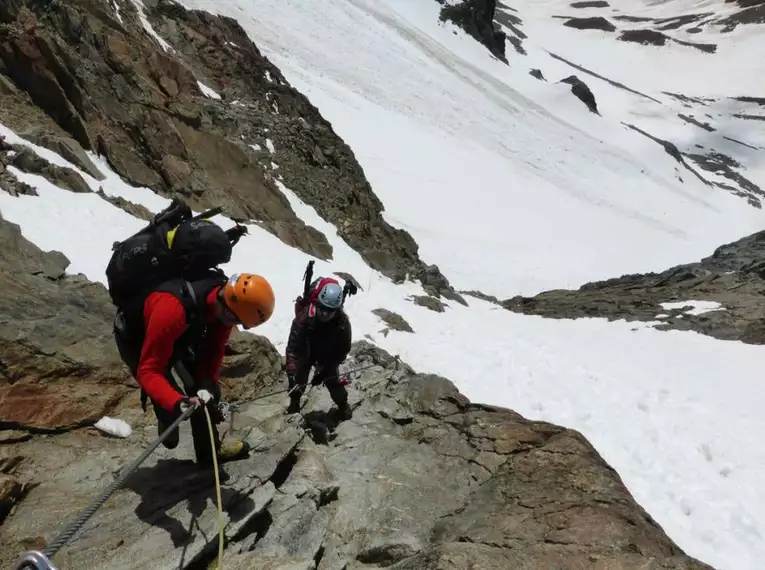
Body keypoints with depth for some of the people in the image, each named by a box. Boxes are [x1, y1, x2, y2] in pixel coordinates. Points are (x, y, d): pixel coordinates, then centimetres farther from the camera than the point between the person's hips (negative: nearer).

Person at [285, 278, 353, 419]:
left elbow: (343, 350, -22)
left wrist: (323, 371, -23)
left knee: (333, 381, 5)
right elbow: (292, 348, -39)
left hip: (328, 356, 0)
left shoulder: (343, 323, -35)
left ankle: (343, 406, 33)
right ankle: (294, 404, 37)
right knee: (298, 379, 7)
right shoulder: (303, 318, -40)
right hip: (305, 353, 0)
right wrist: (292, 375, -49)